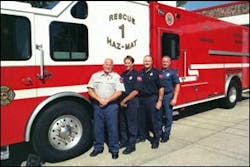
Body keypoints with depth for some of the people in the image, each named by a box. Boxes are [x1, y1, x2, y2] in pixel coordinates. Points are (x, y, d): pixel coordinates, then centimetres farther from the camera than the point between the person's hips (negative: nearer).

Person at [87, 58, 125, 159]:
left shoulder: (117, 77, 2)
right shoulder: (95, 76, 8)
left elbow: (119, 92, -4)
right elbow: (90, 90, 3)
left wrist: (107, 100, -12)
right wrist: (99, 99, -10)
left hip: (111, 105, -2)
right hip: (98, 105, 2)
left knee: (112, 127, 2)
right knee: (98, 127, 9)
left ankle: (114, 149, 15)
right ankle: (98, 147, 24)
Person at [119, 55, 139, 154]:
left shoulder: (136, 74, -6)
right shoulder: (123, 75, 13)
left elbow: (136, 91, -13)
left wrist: (125, 100, -12)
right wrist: (121, 101, 1)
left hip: (132, 102, -6)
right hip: (122, 102, 6)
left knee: (131, 124, 1)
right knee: (122, 123, 13)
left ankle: (131, 145, 10)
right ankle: (124, 141, 27)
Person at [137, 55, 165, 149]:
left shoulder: (156, 73, -4)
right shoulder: (139, 73, 9)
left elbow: (161, 87, -6)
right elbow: (136, 87, 12)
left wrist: (159, 101, -11)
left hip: (152, 99, -4)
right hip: (141, 99, 4)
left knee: (153, 119, 1)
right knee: (142, 119, 13)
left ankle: (156, 139, 13)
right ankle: (143, 135, 31)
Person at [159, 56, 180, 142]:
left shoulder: (173, 72, -2)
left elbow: (177, 85, -5)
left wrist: (174, 98, -13)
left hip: (168, 96, -3)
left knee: (168, 117, 5)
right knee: (159, 116, 10)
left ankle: (166, 135, 16)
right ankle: (159, 133, 24)